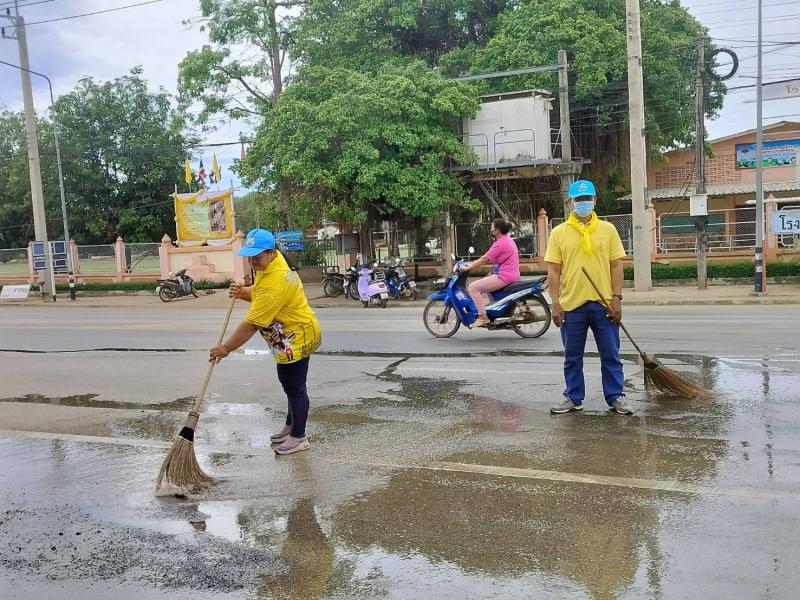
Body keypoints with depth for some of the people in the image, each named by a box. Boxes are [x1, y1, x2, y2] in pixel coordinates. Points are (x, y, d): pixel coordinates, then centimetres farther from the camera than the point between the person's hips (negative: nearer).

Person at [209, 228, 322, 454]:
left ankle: (299, 437, 11)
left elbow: (251, 324, -28)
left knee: (294, 387, -1)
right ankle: (291, 426, 37)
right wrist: (243, 292, -4)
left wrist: (226, 347, -22)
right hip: (291, 336, 11)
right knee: (289, 383, 22)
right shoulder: (271, 262, 2)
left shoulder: (275, 282, -30)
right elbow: (259, 294, 18)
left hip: (296, 338, -11)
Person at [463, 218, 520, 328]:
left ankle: (483, 317, -15)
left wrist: (468, 268, -7)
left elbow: (485, 259, -15)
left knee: (472, 287, -13)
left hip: (503, 276, -11)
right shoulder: (508, 240, 17)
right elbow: (492, 260, 21)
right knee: (481, 287, 29)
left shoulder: (500, 243, -16)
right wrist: (473, 265, 18)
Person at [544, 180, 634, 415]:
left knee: (610, 355, 6)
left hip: (603, 303, 0)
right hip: (572, 305, 0)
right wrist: (556, 303, -6)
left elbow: (616, 266, 4)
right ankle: (573, 398, 21)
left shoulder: (607, 229, 5)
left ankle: (616, 397, 18)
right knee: (572, 357, 9)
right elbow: (553, 270, 1)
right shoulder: (559, 233, 3)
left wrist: (617, 298, -4)